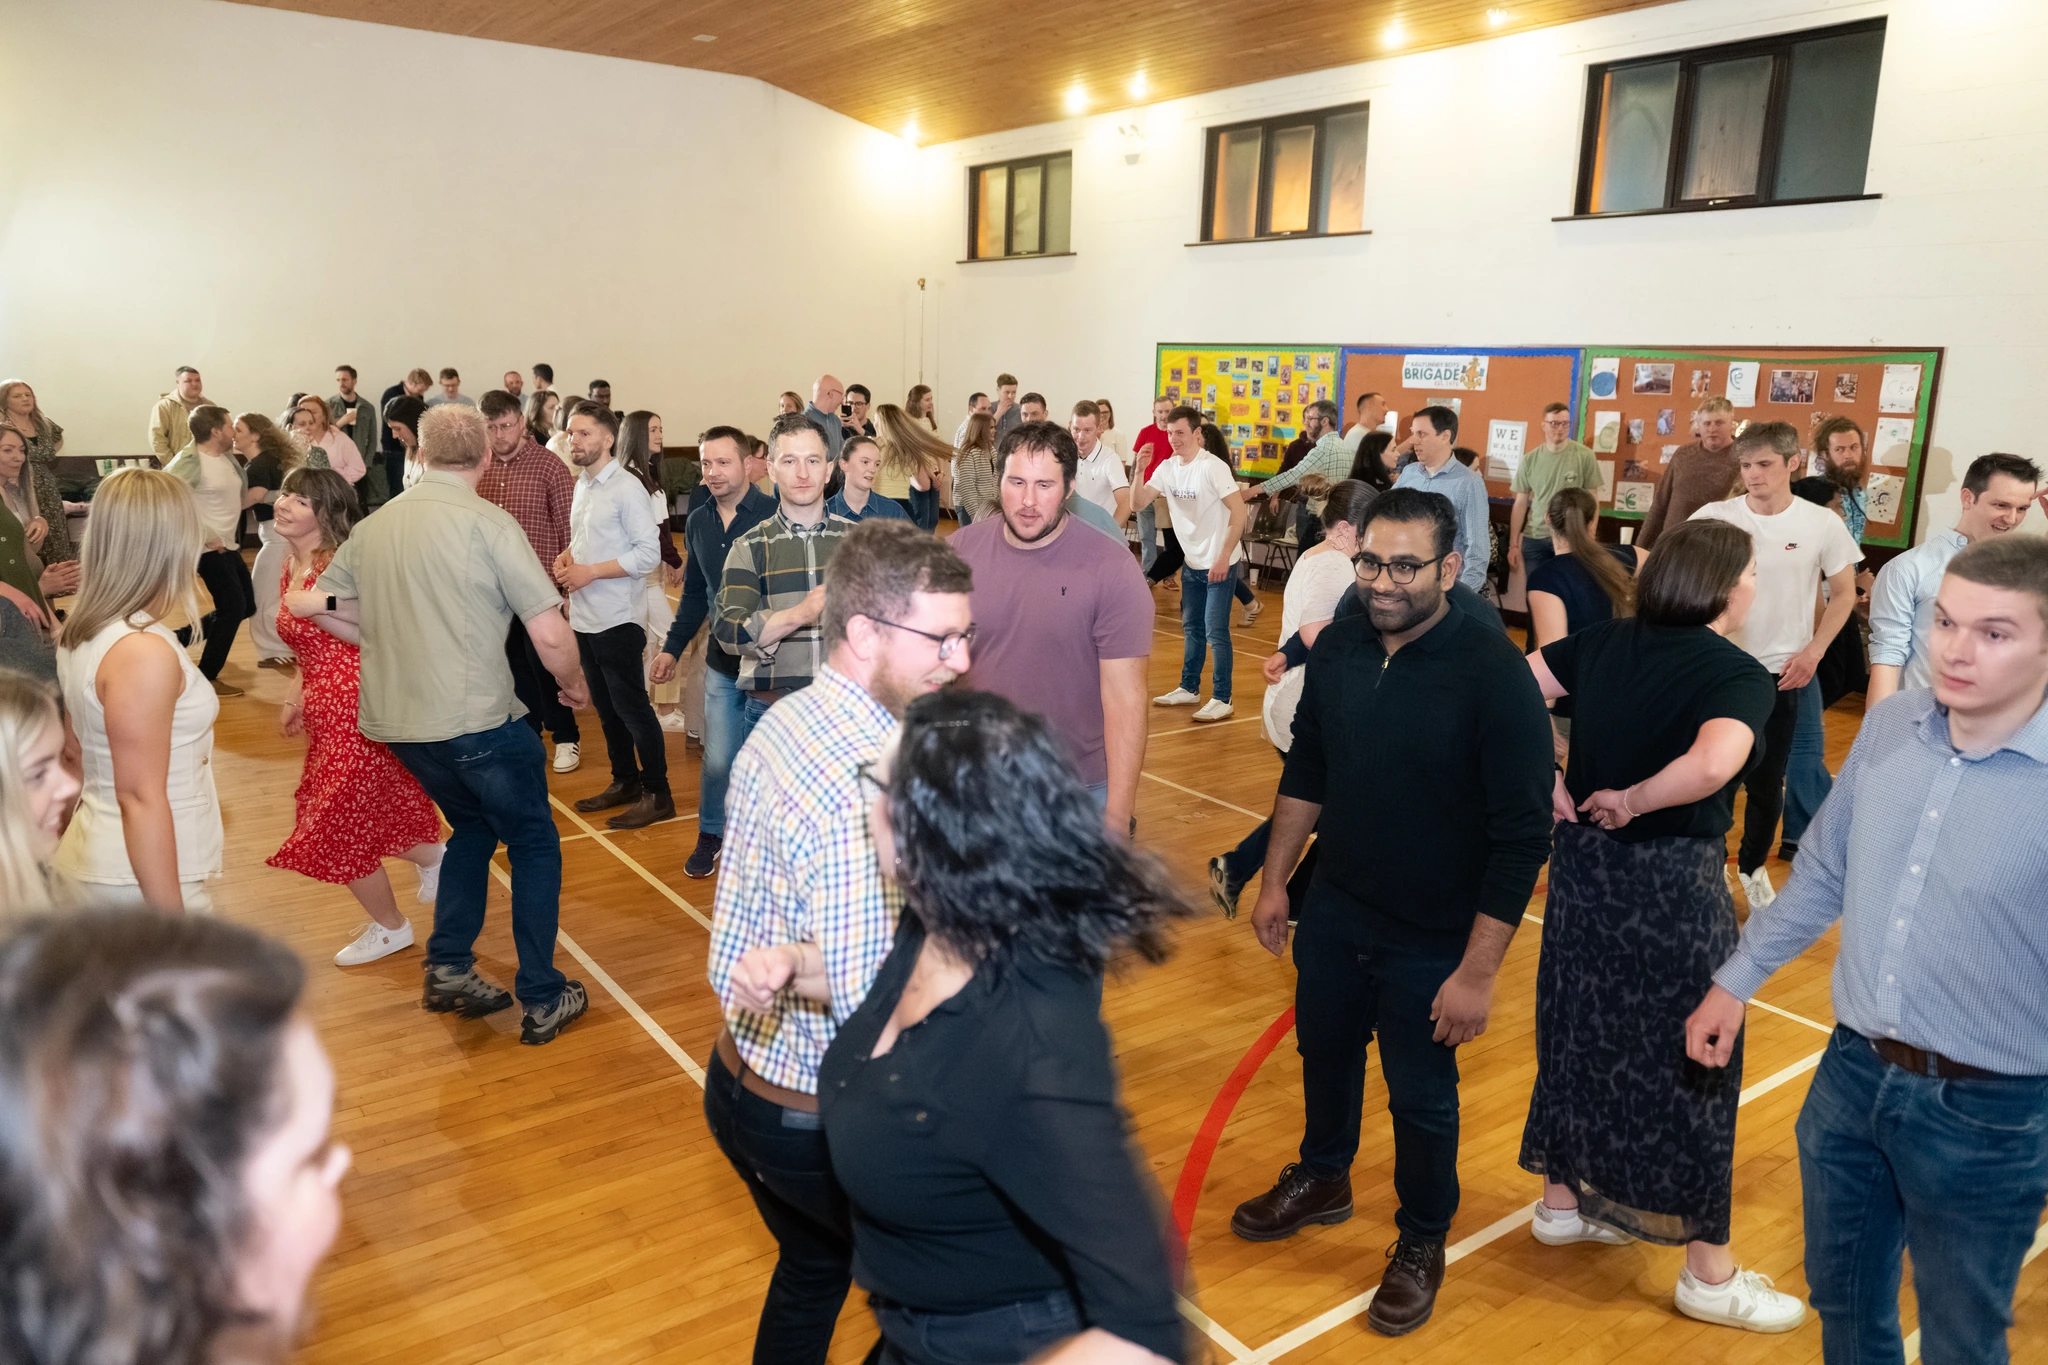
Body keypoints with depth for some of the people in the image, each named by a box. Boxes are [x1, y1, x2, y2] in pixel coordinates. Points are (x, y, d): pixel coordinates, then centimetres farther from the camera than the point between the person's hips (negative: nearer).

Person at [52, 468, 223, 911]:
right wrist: (174, 929, -18)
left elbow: (80, 755, 15)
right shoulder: (144, 653, -21)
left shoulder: (77, 634, 5)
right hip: (138, 881, -8)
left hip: (87, 862, 8)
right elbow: (141, 798, -21)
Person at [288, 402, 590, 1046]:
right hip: (477, 720, -6)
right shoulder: (490, 523, -12)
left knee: (473, 827, 26)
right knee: (534, 843, 11)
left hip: (395, 720, 6)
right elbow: (550, 634, -16)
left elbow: (308, 603, 13)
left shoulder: (374, 526, 7)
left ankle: (447, 969, 20)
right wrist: (573, 684, 3)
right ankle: (543, 999, 12)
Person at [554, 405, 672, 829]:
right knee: (605, 706, 16)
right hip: (584, 616, 8)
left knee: (632, 707, -2)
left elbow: (649, 553, -17)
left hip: (616, 619, -8)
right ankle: (625, 782, 29)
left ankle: (658, 794, 8)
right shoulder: (582, 485, 12)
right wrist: (566, 555, 0)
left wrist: (590, 571, -18)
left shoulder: (626, 487, -12)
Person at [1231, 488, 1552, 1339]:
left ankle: (1422, 1242, 41)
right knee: (1324, 1052, 24)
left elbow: (1523, 837, -20)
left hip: (1431, 941, -5)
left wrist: (1477, 972, -19)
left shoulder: (1494, 676, -23)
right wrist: (1275, 881, 10)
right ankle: (1322, 1181, 52)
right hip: (1333, 912, 5)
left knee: (1421, 1100, 14)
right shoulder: (1338, 648, -6)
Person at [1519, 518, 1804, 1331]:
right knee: (1689, 1062, 8)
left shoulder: (1605, 642, 1)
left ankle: (1562, 1202, 39)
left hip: (1583, 863, 6)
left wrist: (1549, 783, -1)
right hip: (1673, 884, -6)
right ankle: (1709, 1274, 23)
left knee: (1581, 1034, 21)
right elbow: (1712, 767, -35)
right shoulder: (1740, 676, -15)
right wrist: (1629, 801, -18)